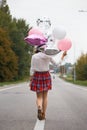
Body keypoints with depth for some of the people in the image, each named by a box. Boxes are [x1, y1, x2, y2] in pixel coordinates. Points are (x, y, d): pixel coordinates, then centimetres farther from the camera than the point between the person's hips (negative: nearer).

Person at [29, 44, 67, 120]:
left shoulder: (34, 56, -5)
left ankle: (39, 108, -27)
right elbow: (57, 64, 8)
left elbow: (32, 69, -7)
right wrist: (63, 55, 17)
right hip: (46, 76, 1)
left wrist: (31, 80, -3)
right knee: (45, 97, 11)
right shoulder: (48, 56, -2)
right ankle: (43, 115, 11)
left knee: (39, 97, 5)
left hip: (37, 77, -1)